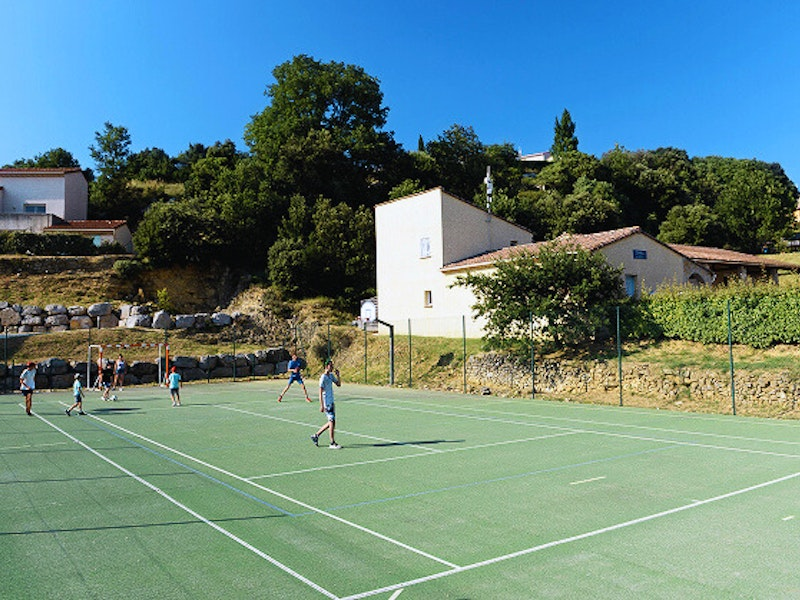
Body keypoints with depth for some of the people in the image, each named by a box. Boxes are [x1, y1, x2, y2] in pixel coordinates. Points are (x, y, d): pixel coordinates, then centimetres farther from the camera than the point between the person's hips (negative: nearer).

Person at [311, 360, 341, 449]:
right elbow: (320, 393, -15)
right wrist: (321, 406, -19)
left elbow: (338, 384, 17)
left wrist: (338, 375, 2)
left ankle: (316, 435, 23)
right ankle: (332, 443, 0)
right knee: (332, 422, -7)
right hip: (326, 403, -9)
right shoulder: (323, 378, -14)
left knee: (331, 423, 12)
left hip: (331, 402, 9)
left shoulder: (331, 375, 11)